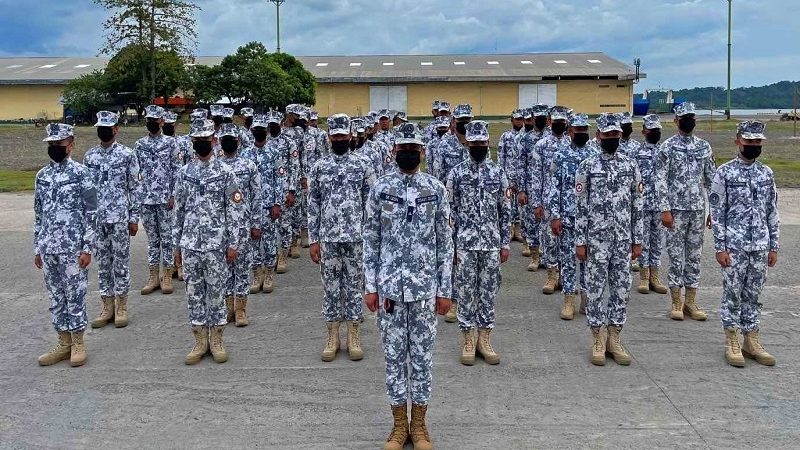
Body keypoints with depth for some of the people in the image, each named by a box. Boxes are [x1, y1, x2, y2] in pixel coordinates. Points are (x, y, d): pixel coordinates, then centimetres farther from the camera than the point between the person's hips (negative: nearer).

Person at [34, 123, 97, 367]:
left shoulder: (80, 173, -6)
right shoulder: (42, 175, 10)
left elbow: (91, 213, -8)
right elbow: (38, 214, 14)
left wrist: (87, 248, -12)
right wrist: (37, 248, 12)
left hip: (72, 247, -5)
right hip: (48, 247, 5)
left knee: (74, 295, 3)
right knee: (55, 297, 11)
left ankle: (78, 344, 15)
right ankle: (63, 343, 22)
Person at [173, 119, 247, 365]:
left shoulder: (225, 172, -3)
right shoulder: (184, 173, 7)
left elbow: (236, 210, -4)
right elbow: (178, 210, 11)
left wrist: (234, 244, -8)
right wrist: (177, 244, 9)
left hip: (216, 245, -3)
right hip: (190, 245, 3)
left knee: (216, 293, 5)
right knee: (194, 293, 9)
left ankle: (216, 340, 18)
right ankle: (200, 341, 20)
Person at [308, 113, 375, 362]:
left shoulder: (363, 165, 1)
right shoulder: (318, 167, 3)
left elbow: (370, 203, 2)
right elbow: (313, 205, 4)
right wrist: (313, 240, 0)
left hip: (356, 236, -1)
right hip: (328, 238, 1)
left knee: (354, 286, 7)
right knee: (331, 287, 8)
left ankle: (354, 337, 18)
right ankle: (332, 337, 20)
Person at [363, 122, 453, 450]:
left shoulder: (436, 190, 1)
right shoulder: (380, 189, 1)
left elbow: (445, 242, 3)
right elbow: (371, 240, 3)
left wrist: (445, 289, 0)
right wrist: (370, 286, -1)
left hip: (425, 287, 0)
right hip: (389, 286, 0)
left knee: (422, 355, 8)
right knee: (394, 355, 8)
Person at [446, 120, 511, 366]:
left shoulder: (498, 173, 3)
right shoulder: (456, 173, -1)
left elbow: (505, 212, 5)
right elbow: (450, 212, 0)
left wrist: (505, 244, 1)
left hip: (492, 244, 1)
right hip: (465, 244, -1)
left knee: (489, 292, 8)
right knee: (466, 292, 5)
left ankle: (485, 339, 20)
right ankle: (469, 341, 17)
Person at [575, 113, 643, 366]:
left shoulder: (630, 166, 6)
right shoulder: (587, 167, -2)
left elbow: (637, 206, 8)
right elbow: (581, 207, -3)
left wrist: (637, 240, 5)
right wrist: (580, 242, -6)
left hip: (623, 239, 3)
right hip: (596, 239, -3)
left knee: (622, 288, 7)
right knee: (595, 288, 2)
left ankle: (614, 339, 19)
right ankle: (598, 340, 14)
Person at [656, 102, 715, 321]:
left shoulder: (704, 146, 8)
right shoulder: (667, 147, -5)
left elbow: (711, 180, 11)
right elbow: (661, 180, -8)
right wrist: (665, 210, -14)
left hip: (698, 210, 4)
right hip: (676, 209, -4)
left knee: (694, 255, 8)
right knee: (676, 255, 1)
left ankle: (690, 302, 16)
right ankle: (676, 302, 10)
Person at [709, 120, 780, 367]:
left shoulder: (767, 173, 8)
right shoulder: (724, 173, -5)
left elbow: (772, 212, 11)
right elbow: (717, 213, -6)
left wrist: (774, 246, 8)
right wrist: (720, 248, -10)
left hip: (760, 246, 4)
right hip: (734, 245, -4)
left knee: (753, 295, 12)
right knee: (732, 294, 4)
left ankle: (751, 341, 22)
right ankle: (732, 343, 14)